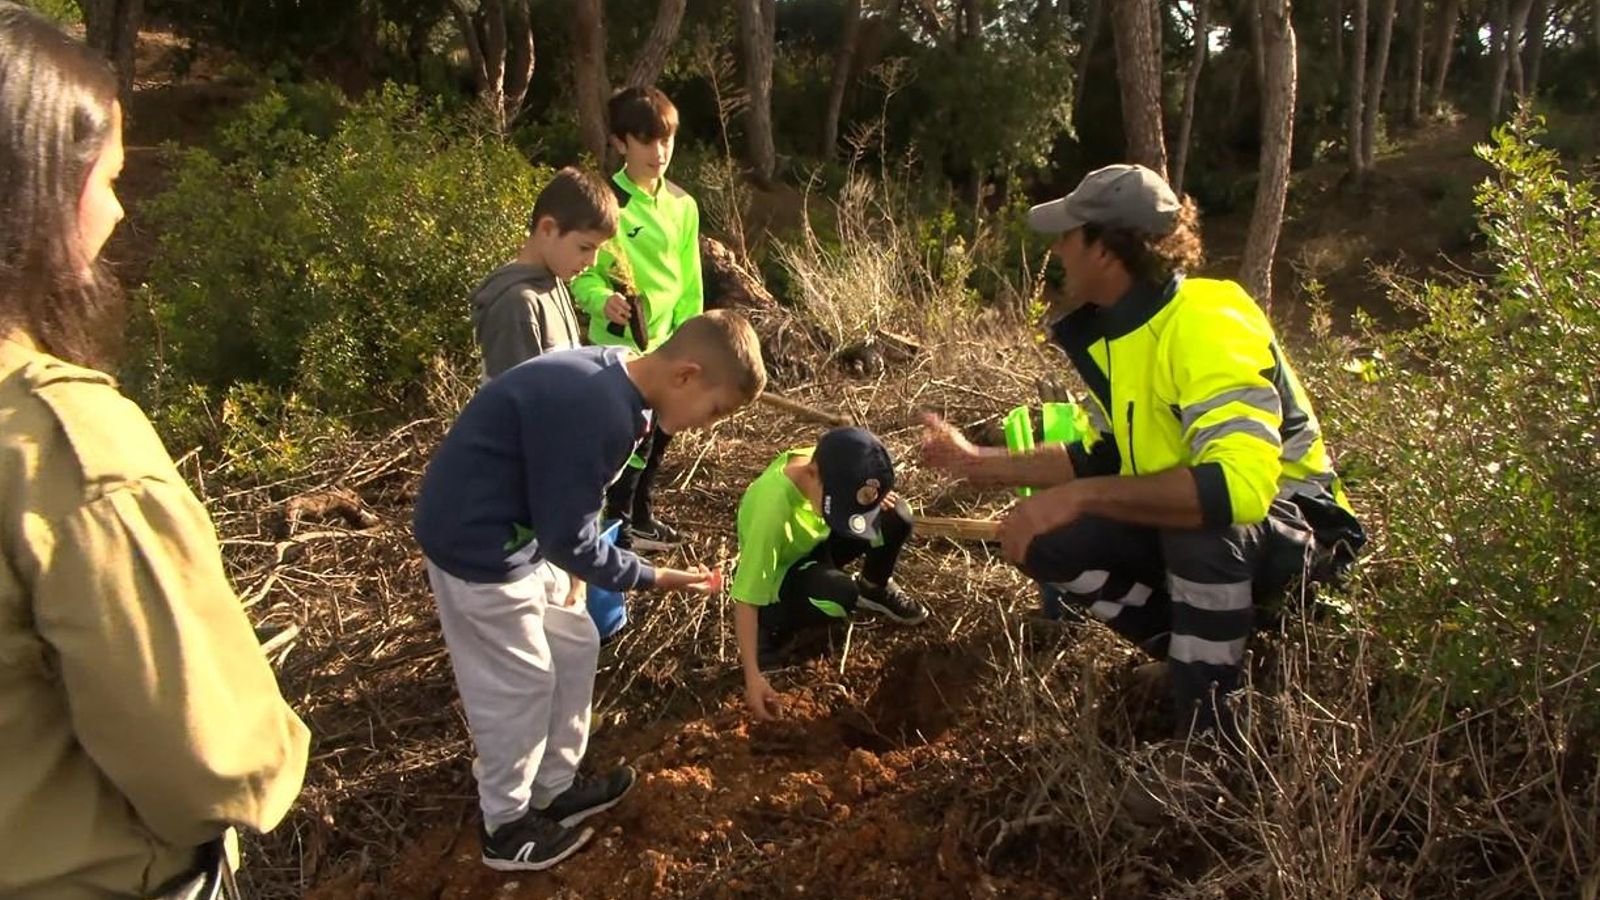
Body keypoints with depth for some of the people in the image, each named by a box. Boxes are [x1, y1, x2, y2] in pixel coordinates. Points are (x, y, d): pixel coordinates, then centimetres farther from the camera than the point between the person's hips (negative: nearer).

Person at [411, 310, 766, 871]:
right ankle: (507, 829, 26)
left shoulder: (614, 377, -1)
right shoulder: (598, 413, -31)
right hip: (477, 543, -9)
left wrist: (565, 572, 10)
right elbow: (570, 537, -22)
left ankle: (557, 789, 33)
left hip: (516, 533, 9)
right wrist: (654, 578, -12)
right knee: (520, 683, 5)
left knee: (575, 648, 17)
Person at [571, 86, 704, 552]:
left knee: (658, 437, 18)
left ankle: (642, 517, 37)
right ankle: (618, 528, 18)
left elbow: (690, 282, 8)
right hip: (619, 345, -6)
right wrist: (602, 299, -30)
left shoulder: (682, 205, 3)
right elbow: (582, 272, -10)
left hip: (666, 344, 6)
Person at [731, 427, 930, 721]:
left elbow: (852, 501, 5)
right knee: (839, 595, -37)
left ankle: (875, 589, 15)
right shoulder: (771, 509, -40)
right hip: (780, 573, -6)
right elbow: (745, 599, -35)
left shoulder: (828, 465, -23)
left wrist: (875, 499, -19)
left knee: (896, 517, -15)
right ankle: (770, 625, -6)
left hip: (815, 543, 6)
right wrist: (753, 677, -38)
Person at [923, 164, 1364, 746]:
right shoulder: (1113, 331, 0)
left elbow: (1238, 486, -42)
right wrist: (980, 463, 7)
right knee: (1045, 543, -10)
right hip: (1186, 534, 8)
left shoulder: (1208, 325, -28)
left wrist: (1080, 497, -39)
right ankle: (1202, 654, 6)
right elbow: (1103, 459, 11)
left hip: (1294, 528, -8)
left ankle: (1206, 723, -19)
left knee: (1202, 517, -39)